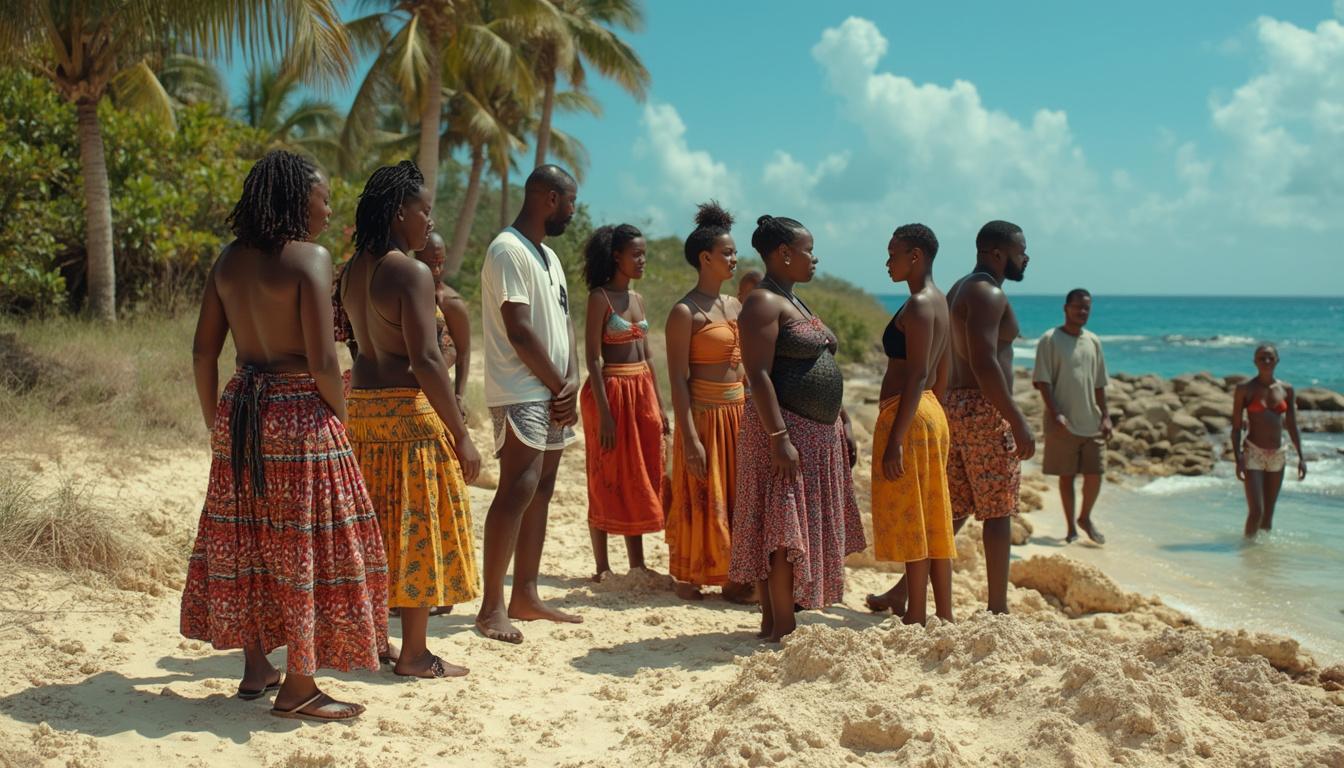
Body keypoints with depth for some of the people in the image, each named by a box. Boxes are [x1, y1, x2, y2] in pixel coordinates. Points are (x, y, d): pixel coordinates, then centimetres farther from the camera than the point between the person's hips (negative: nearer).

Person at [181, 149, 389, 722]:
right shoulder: (309, 257, -14)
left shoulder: (229, 259, 6)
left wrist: (214, 420, 18)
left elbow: (203, 350, 9)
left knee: (246, 539, 16)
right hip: (299, 413, -7)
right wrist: (340, 418, -2)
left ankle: (255, 668, 29)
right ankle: (298, 688, 9)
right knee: (304, 545, 2)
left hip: (242, 408, 7)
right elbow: (322, 363, -18)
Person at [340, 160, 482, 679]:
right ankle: (415, 655, 7)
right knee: (419, 528, 0)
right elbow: (425, 359, -20)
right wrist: (462, 436, -17)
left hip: (362, 403, 8)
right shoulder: (411, 272, -15)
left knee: (374, 526, 17)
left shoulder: (354, 271, 10)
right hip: (410, 409, -8)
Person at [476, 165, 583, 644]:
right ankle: (491, 607, -9)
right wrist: (559, 385, -9)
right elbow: (519, 331, -17)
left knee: (540, 492, 10)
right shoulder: (508, 250, -11)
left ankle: (525, 596, 16)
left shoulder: (549, 256, 19)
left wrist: (571, 382, -1)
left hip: (553, 394, 9)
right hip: (521, 394, -9)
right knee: (517, 492, -13)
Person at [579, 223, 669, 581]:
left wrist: (658, 405, 14)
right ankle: (601, 566, 9)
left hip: (642, 391, 8)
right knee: (607, 482, 1)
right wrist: (604, 412, -20)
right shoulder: (600, 297, -10)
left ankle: (637, 564, 18)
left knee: (639, 481, 10)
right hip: (611, 390, -7)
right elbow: (592, 358, -15)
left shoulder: (637, 299, 13)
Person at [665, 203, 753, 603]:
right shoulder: (685, 312, -12)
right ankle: (687, 579, 13)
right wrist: (690, 438, -20)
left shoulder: (735, 307, 12)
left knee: (736, 498, 10)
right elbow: (678, 379, -15)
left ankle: (732, 578, 19)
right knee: (701, 500, 1)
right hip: (705, 415, -7)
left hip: (738, 412, 8)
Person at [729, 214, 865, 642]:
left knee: (808, 530, 11)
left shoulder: (798, 304, 19)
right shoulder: (763, 303, -11)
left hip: (820, 434, 10)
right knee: (784, 531, -8)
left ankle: (774, 622, 18)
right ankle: (780, 628, -4)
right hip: (786, 432, -10)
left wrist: (843, 424, 19)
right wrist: (779, 437, -25)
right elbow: (758, 375, -20)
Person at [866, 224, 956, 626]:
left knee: (911, 521, -4)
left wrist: (895, 440, -23)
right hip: (932, 413, 10)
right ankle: (944, 615, 18)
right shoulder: (940, 302, 16)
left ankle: (917, 618, 2)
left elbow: (917, 377, -21)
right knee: (933, 521, 12)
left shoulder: (918, 306, -14)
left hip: (908, 415, -10)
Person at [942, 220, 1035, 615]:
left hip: (954, 405, 9)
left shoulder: (959, 290, 18)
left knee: (952, 509, 12)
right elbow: (984, 364, -23)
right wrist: (1018, 421, -22)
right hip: (986, 409, -9)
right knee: (998, 512, -1)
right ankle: (998, 609, 4)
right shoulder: (989, 294, -13)